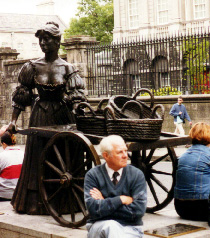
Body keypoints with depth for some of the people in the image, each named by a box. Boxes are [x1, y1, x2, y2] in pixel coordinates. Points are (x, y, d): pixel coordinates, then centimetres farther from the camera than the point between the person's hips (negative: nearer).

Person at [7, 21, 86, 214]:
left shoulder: (67, 68, -1)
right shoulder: (32, 67, 2)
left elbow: (76, 95, -8)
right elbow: (21, 95, 5)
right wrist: (13, 120, 0)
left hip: (62, 115, -1)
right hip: (40, 116, 1)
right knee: (38, 158, 3)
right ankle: (37, 202, 12)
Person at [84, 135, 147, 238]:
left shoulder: (136, 175, 2)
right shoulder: (93, 175, -1)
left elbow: (138, 210, -9)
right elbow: (93, 209, -14)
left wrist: (105, 203, -8)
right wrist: (121, 199, -12)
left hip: (130, 228, 0)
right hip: (99, 226, 0)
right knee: (111, 225, -35)